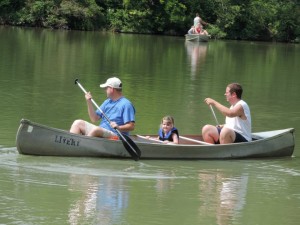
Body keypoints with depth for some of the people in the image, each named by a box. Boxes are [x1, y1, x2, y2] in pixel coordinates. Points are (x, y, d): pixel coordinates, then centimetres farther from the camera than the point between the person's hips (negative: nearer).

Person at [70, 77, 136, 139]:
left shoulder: (126, 104, -8)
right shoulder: (107, 102, 19)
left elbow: (131, 127, -14)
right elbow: (94, 119, 15)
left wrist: (118, 127, -31)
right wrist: (89, 102, 6)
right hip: (101, 130, 9)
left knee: (96, 130, -36)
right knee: (78, 123, -1)